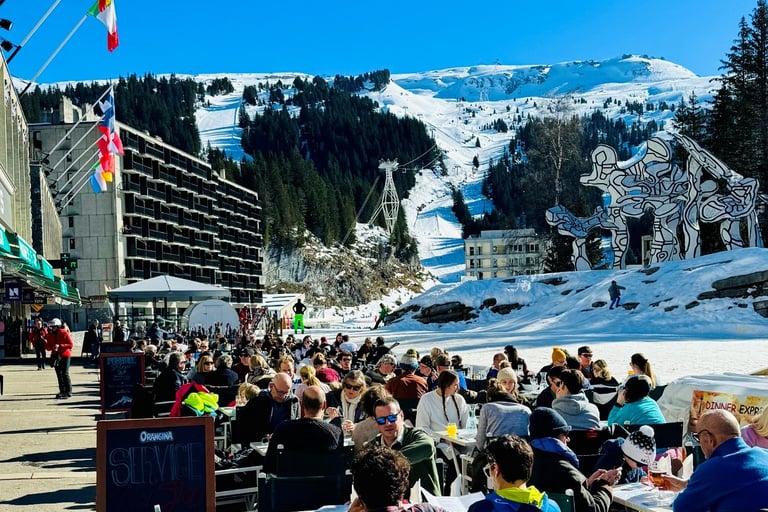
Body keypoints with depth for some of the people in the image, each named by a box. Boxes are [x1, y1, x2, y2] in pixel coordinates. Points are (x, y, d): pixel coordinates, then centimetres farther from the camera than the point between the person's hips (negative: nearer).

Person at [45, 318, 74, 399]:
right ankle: (62, 391, 16)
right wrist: (52, 347, -15)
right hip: (56, 356, 6)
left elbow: (71, 344, -12)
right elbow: (47, 346, 8)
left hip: (65, 356, -6)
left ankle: (68, 392, -4)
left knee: (65, 374, -10)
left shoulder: (64, 333, -9)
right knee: (59, 374, 8)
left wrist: (60, 346, -22)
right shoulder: (50, 335, 6)